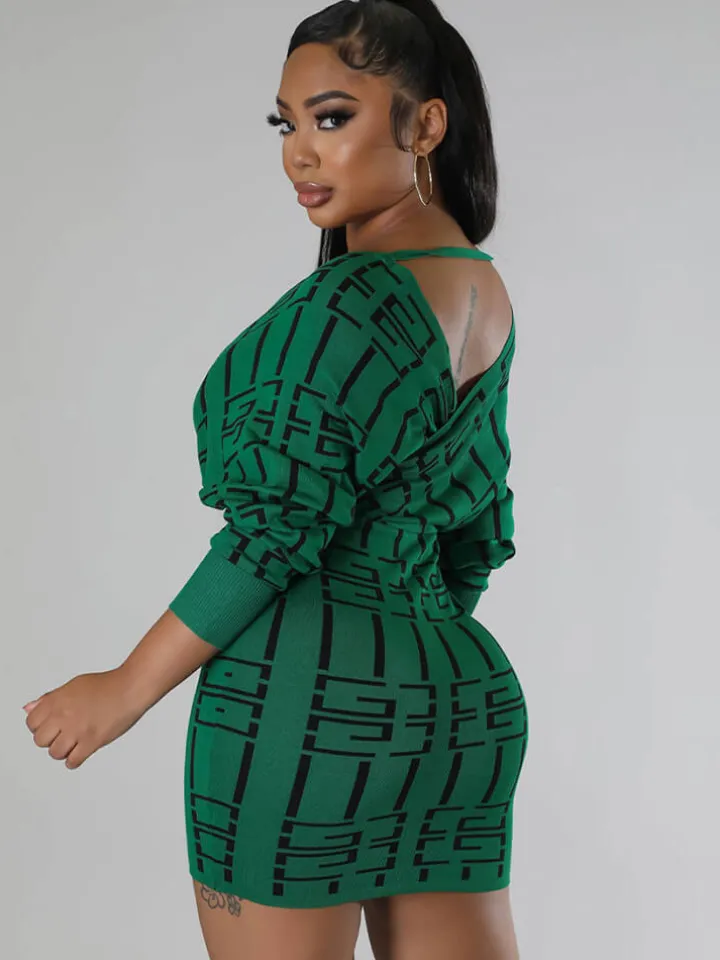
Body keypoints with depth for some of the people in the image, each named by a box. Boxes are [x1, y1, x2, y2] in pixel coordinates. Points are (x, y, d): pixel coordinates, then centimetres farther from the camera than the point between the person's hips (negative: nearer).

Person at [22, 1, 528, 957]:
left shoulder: (353, 300, -15)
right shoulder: (487, 292, 10)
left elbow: (279, 530, -17)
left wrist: (127, 688, -9)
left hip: (305, 698, -8)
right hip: (463, 693, 8)